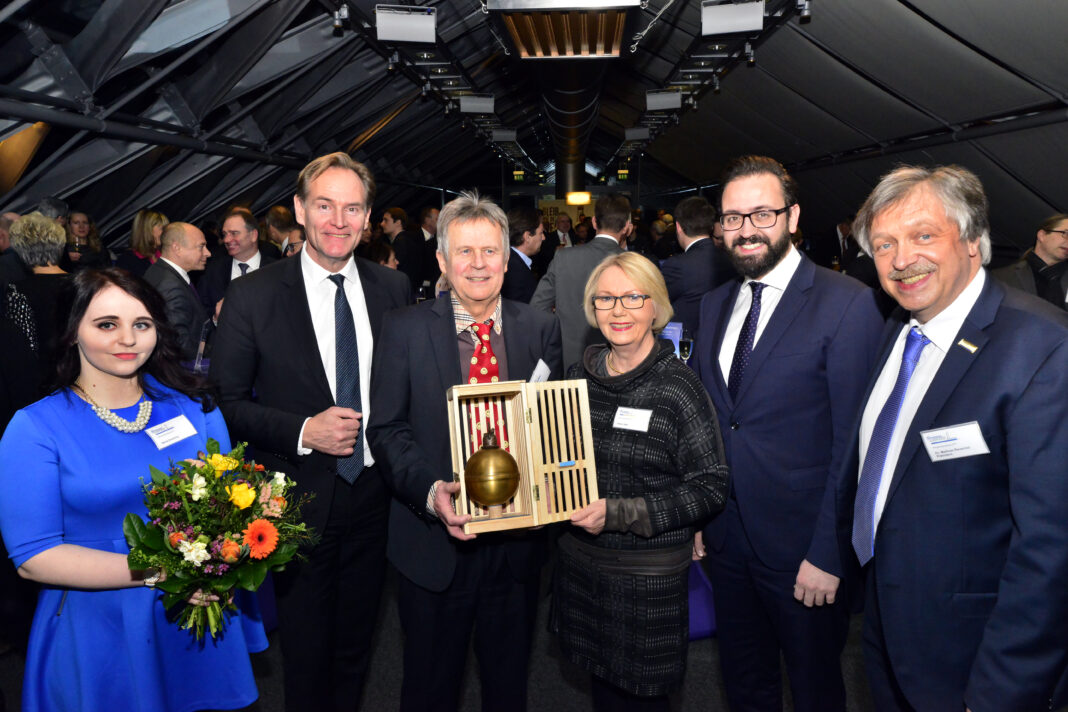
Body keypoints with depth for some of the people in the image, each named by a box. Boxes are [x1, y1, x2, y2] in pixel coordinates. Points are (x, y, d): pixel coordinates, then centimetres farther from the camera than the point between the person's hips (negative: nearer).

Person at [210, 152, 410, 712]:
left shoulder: (392, 288, 0)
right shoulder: (252, 296, -9)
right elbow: (228, 402, -6)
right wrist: (303, 431, -20)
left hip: (374, 495, 3)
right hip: (299, 501, -2)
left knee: (355, 648, 21)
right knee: (306, 652, 15)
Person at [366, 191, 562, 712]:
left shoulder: (540, 329, 0)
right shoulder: (404, 330, -6)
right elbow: (387, 429, -7)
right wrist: (431, 490, -23)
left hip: (518, 544, 2)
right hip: (435, 543, -1)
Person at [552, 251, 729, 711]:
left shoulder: (678, 389, -15)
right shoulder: (581, 375, 1)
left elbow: (710, 488, -16)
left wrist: (617, 514, -22)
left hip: (649, 574, -4)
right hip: (581, 559, 5)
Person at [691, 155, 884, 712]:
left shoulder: (848, 304, -14)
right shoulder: (714, 305, 6)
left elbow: (854, 445, -16)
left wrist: (828, 555, -17)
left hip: (803, 549, -5)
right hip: (727, 539, 5)